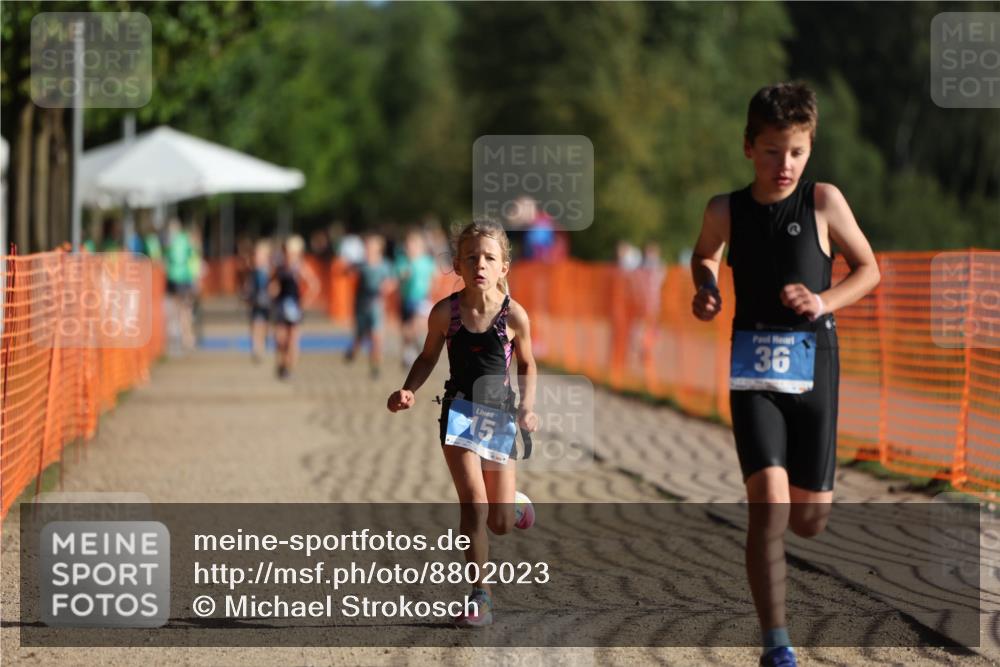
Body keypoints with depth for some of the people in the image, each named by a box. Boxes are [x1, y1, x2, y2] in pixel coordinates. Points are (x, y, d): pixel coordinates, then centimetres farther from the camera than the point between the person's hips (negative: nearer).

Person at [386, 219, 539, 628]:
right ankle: (480, 596, -2)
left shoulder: (514, 315, -10)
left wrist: (527, 408, -8)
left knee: (500, 523, 4)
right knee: (473, 504, -16)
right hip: (459, 413, 0)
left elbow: (527, 366, 6)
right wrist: (408, 391, -8)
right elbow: (428, 357, 8)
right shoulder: (445, 312, -9)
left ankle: (513, 504, 43)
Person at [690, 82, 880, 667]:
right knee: (769, 501, -17)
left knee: (810, 518, 6)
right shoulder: (727, 211, 1)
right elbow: (705, 254, 22)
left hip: (813, 365, 1)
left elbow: (869, 269, 6)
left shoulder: (824, 202, -3)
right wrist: (706, 287, 1)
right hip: (754, 370, -1)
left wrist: (825, 302, -12)